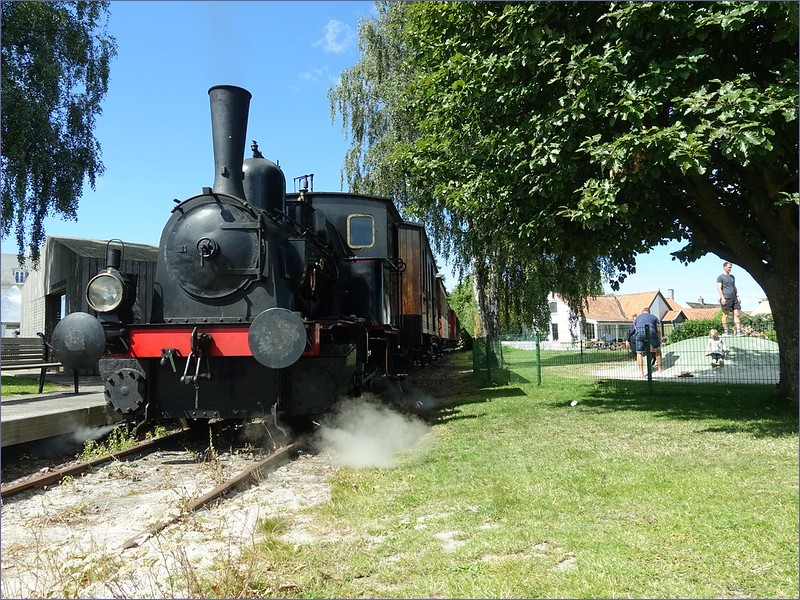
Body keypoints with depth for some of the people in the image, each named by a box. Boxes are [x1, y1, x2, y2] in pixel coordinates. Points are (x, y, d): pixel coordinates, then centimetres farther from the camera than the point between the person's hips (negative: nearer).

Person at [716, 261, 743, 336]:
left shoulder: (732, 277, 21)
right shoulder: (720, 277, -1)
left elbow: (734, 287, 25)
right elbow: (719, 288, -8)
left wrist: (738, 296, 16)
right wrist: (722, 298, -18)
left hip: (734, 299, 7)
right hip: (726, 299, -7)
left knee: (736, 314, 0)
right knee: (725, 314, -2)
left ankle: (738, 330, 0)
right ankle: (726, 331, 4)